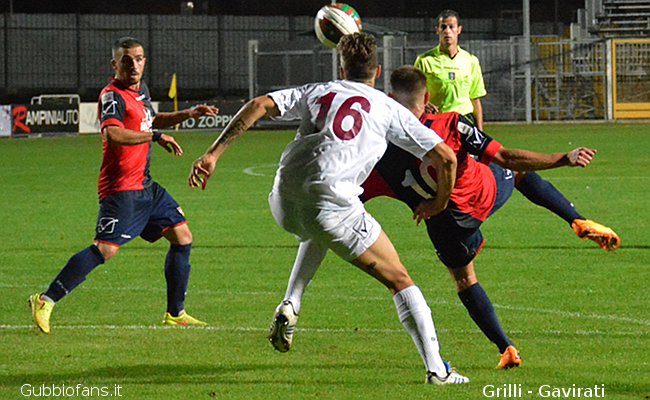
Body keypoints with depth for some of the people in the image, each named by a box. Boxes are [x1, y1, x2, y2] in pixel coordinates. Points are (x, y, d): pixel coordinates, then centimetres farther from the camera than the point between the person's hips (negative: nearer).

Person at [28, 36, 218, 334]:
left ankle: (175, 313, 19)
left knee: (182, 236, 10)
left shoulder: (141, 90, 15)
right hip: (121, 187, -10)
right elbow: (113, 134, -34)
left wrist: (187, 115, 28)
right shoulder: (113, 96, -15)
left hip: (144, 185, 10)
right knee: (106, 249, -19)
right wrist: (156, 136, -29)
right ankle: (46, 301, -16)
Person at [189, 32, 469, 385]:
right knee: (399, 280, 10)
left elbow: (259, 105, 7)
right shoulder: (389, 109, 15)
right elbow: (445, 157, 13)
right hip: (333, 205, -4)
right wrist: (439, 205, 31)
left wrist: (213, 154, 4)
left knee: (317, 232, 41)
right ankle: (437, 369, 0)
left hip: (284, 204, 4)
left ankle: (289, 307, 22)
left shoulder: (315, 92, 22)